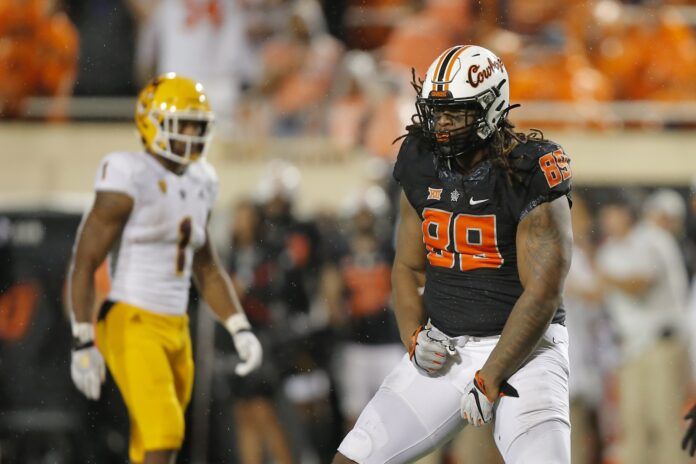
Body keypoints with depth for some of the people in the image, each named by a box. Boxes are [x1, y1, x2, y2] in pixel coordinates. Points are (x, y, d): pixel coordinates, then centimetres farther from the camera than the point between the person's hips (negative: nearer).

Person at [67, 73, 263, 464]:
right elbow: (84, 264, -13)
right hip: (131, 327, -8)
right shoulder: (130, 180, -14)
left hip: (176, 330, 8)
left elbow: (207, 269, 20)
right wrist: (83, 344, -16)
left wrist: (241, 330, 9)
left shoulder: (196, 184, 11)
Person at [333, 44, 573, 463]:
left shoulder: (527, 175, -15)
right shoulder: (423, 169, 4)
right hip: (444, 349, 5)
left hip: (521, 349, -5)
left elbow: (542, 293, -17)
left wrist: (489, 381, -18)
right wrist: (416, 338, -5)